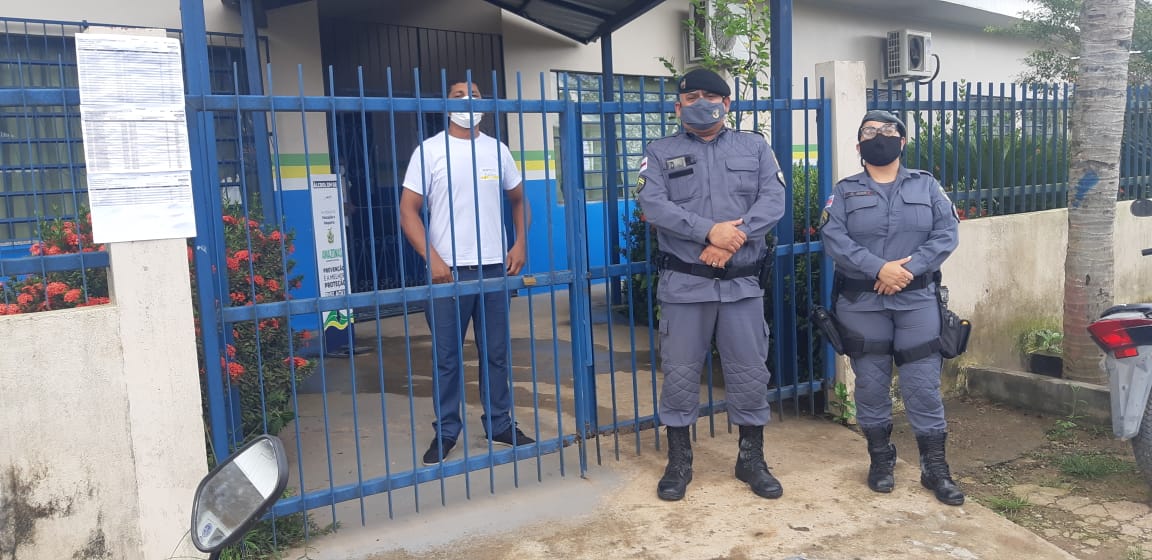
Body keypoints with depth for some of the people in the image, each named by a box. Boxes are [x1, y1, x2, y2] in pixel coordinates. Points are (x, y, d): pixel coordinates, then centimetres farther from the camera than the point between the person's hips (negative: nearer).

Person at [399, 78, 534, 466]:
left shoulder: (497, 149, 9)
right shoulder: (430, 150, 0)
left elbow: (519, 200, 19)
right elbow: (408, 210, -4)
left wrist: (521, 244, 3)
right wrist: (431, 258, -14)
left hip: (494, 267, 3)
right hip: (448, 270, -3)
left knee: (496, 352, 10)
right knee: (447, 358, 4)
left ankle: (499, 425, 23)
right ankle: (446, 432, 17)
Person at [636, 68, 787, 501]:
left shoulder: (754, 147, 10)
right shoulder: (660, 152, 5)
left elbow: (773, 200, -3)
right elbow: (652, 204, -11)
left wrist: (734, 240, -18)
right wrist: (710, 230, -21)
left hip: (742, 283, 1)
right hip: (683, 284, -1)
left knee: (750, 373, 8)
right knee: (679, 376, 5)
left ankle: (751, 460, 25)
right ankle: (678, 463, 21)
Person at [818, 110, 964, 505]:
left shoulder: (926, 185, 9)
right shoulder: (845, 191, 6)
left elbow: (947, 232, -2)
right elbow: (833, 239, -8)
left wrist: (911, 267, -17)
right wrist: (879, 269, -20)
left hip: (918, 301, 0)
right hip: (861, 304, 0)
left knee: (923, 384, 0)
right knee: (871, 384, 7)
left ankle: (935, 468, 13)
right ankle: (881, 460, 23)